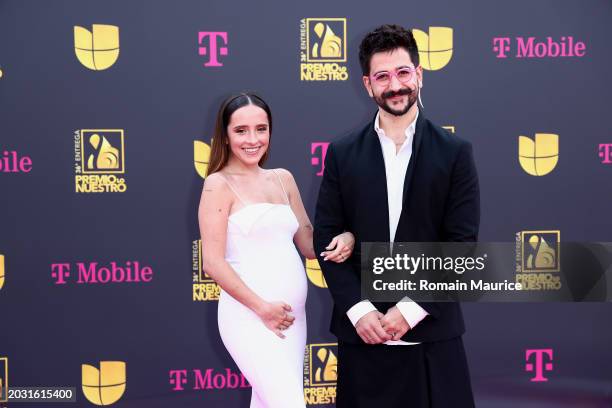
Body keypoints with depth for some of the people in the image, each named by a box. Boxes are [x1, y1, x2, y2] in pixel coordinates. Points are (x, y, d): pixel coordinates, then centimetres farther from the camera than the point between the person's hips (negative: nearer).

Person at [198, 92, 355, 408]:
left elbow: (308, 244, 17)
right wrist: (262, 308, -16)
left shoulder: (283, 179, 13)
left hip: (292, 314, 7)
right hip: (249, 315, -6)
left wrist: (344, 238, -5)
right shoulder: (219, 184, -5)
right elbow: (213, 263, -11)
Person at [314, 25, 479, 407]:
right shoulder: (342, 154, 5)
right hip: (362, 331, 1)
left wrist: (411, 309, -11)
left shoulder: (455, 153, 1)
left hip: (432, 329, -1)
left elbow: (463, 243, -4)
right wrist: (358, 309, -9)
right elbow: (326, 238, 3)